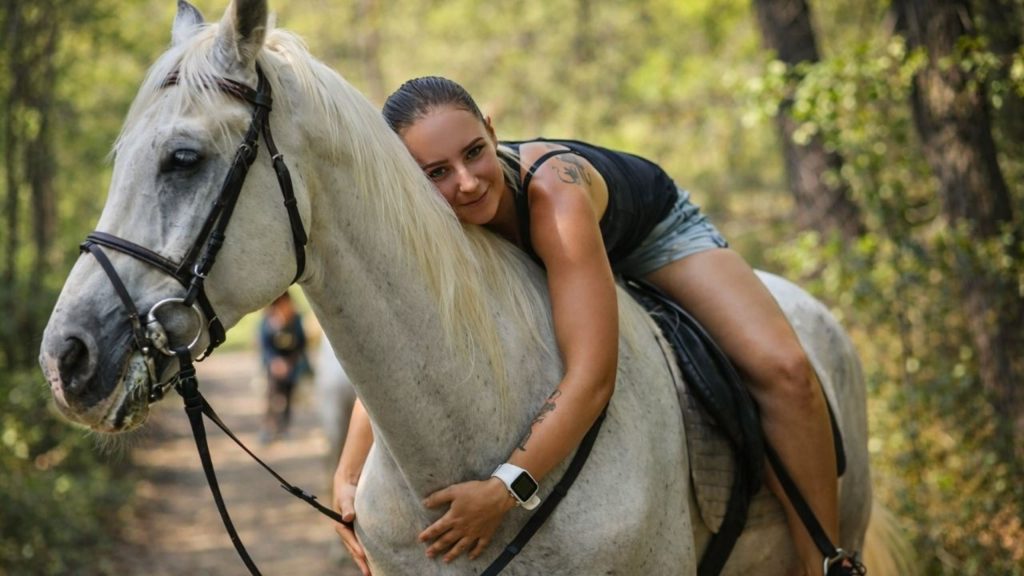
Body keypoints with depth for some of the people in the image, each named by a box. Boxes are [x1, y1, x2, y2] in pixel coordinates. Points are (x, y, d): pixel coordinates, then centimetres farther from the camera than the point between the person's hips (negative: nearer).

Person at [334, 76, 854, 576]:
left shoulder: (553, 189, -47)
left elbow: (592, 377, -53)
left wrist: (503, 490, -60)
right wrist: (348, 478, -37)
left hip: (653, 231, -5)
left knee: (782, 369, -22)